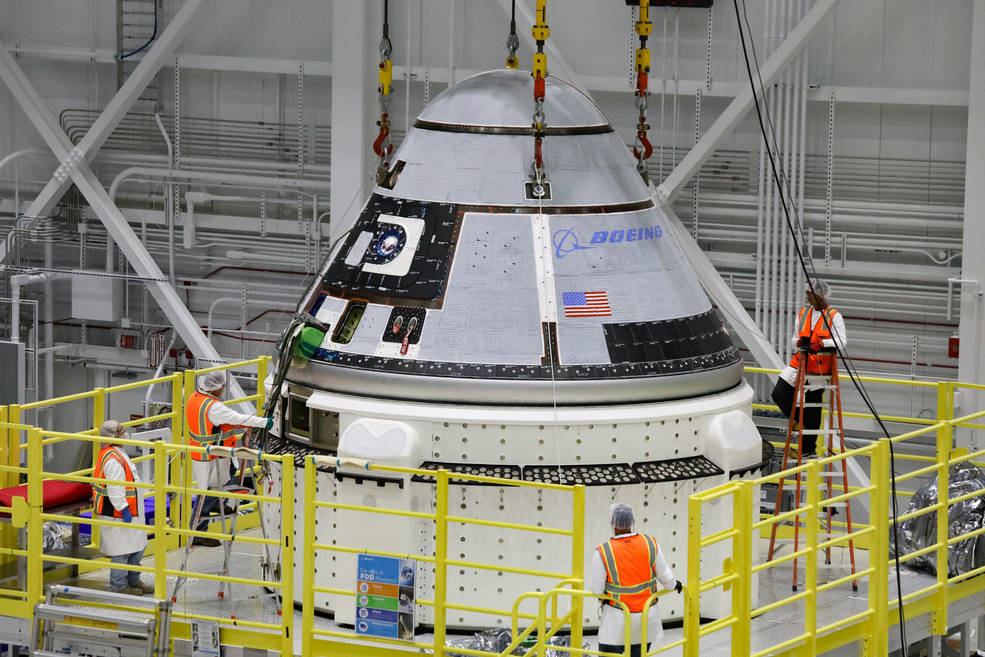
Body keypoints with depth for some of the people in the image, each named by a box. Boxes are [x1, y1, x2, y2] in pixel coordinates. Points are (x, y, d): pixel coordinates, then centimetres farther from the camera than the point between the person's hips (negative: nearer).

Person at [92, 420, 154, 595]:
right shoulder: (112, 459, -21)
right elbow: (115, 488, -25)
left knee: (137, 548, 18)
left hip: (130, 514, 11)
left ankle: (133, 580, 29)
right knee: (121, 549, -4)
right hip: (117, 514, -11)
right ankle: (119, 586, 3)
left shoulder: (116, 454, 14)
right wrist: (123, 508, -24)